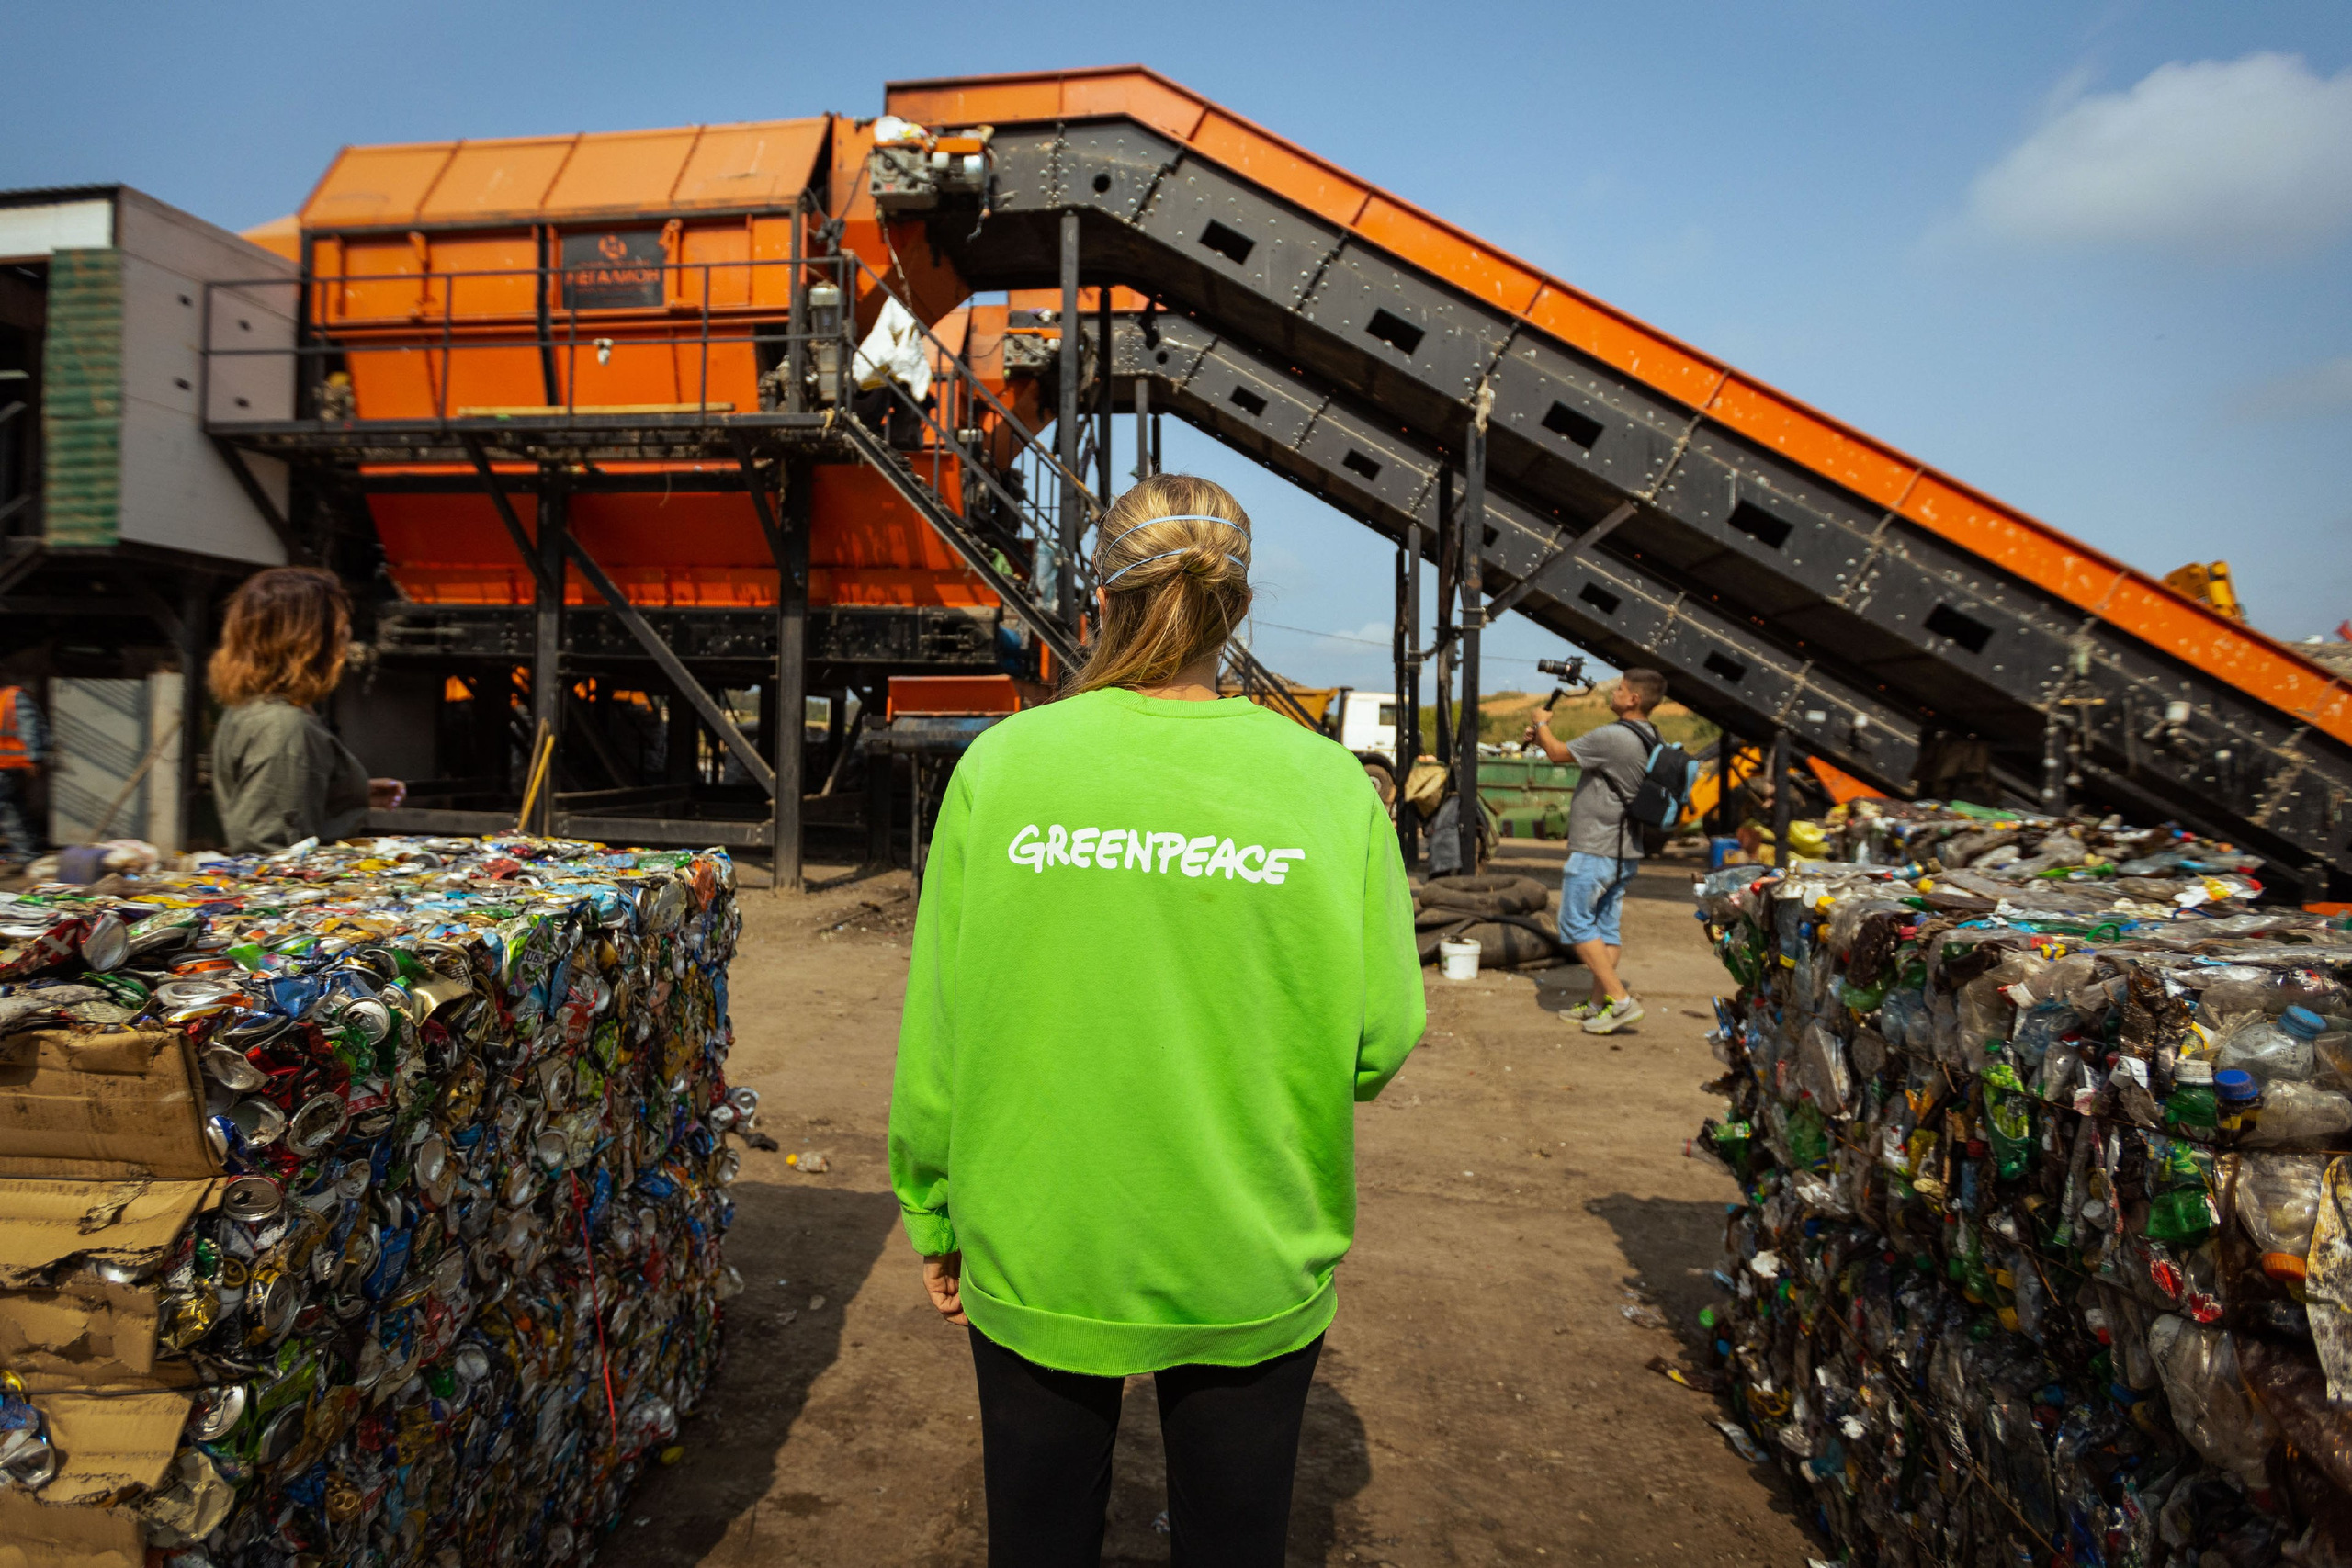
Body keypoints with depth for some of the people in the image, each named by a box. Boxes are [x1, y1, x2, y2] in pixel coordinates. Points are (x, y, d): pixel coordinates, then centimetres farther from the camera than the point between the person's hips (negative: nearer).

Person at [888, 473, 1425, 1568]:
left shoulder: (1001, 764, -11)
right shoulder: (1329, 784, -11)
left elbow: (935, 1029, -7)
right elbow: (1379, 1043, -9)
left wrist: (934, 1213, 7)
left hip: (1035, 1251, 1)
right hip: (1246, 1269, 0)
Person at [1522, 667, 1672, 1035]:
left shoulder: (1612, 737, -22)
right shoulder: (1648, 739, 10)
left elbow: (1558, 753, -10)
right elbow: (1576, 754, 20)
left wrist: (1542, 723, 8)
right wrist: (1542, 738, 19)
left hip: (1595, 851, -9)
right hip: (1625, 852, 9)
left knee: (1577, 925, -2)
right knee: (1606, 928, 13)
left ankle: (1620, 999, -7)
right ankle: (1598, 1004, 18)